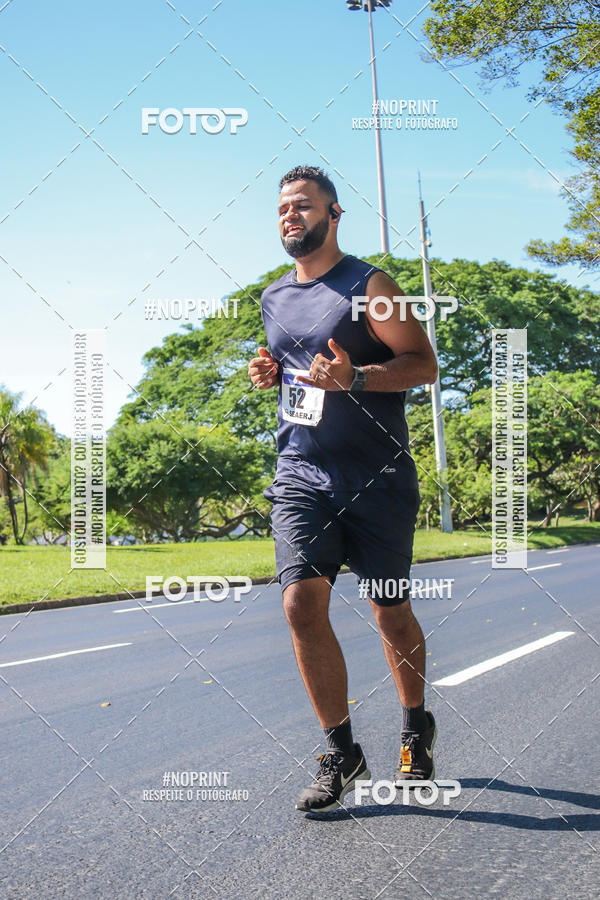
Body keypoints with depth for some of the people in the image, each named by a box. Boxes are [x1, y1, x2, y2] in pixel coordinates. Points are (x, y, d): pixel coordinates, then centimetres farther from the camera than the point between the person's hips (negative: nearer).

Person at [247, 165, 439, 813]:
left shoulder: (367, 286, -4)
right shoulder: (274, 298, 14)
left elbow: (425, 364, -9)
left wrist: (352, 378, -24)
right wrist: (270, 373, 6)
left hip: (377, 480, -4)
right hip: (300, 474, 4)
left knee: (391, 614, 5)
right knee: (302, 603, -13)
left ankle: (416, 733, 31)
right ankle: (341, 753, 1)